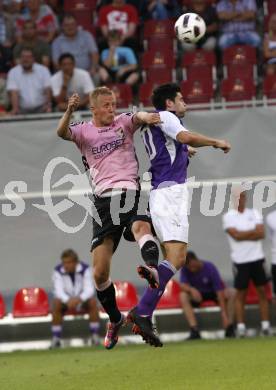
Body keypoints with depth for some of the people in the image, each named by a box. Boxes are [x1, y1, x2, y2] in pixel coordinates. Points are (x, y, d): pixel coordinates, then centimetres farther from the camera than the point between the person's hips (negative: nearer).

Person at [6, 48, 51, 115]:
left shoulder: (43, 70, 3)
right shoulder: (13, 73, 1)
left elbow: (47, 89, -2)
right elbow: (13, 92, -9)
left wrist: (48, 105, -19)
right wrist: (15, 108, -25)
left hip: (41, 108, 0)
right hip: (23, 109, 0)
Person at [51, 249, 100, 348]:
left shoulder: (85, 269, -14)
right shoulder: (58, 271, -14)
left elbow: (89, 289, -22)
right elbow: (58, 290, -24)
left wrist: (79, 299, -44)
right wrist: (68, 300, -45)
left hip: (82, 299, 0)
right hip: (66, 300, 0)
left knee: (93, 301, -31)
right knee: (56, 303, -32)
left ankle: (95, 336, -24)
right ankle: (55, 338, -27)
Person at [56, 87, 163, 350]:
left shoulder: (123, 122, 12)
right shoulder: (83, 131, 11)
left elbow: (139, 117, -8)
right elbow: (62, 133, -9)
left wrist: (147, 117, -33)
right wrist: (69, 111, -30)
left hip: (130, 192, -1)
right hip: (103, 198, 1)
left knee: (141, 227, -38)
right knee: (99, 273, -1)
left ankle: (153, 271, -65)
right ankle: (115, 320, 20)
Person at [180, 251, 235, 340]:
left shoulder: (210, 268, -25)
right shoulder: (185, 269, -15)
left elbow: (219, 291, -29)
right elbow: (183, 286, -23)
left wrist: (224, 314, -36)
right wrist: (191, 289, -48)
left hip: (213, 293, -2)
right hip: (198, 294, 2)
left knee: (232, 293, -30)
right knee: (183, 296, -29)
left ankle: (229, 329, -27)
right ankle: (194, 331, -34)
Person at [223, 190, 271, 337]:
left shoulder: (254, 213, 9)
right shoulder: (228, 216, 0)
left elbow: (261, 234, -3)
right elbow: (236, 235, -14)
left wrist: (243, 235, -11)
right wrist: (253, 232, -6)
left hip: (257, 258, 3)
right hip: (240, 260, -3)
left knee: (262, 291, 1)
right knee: (241, 293, -1)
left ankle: (266, 325, 3)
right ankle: (241, 327, 1)